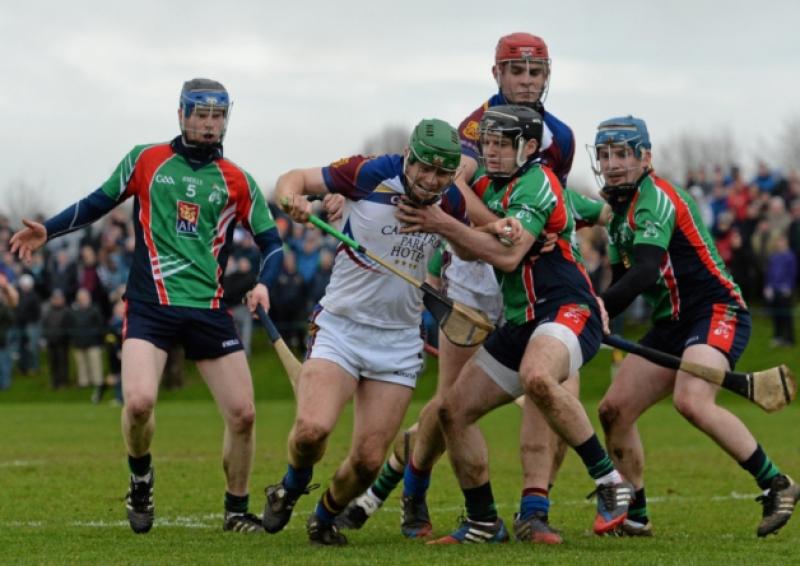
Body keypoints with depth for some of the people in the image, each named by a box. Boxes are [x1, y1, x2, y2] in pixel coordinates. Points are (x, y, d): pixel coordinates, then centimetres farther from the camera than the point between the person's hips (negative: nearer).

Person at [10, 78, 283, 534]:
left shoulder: (237, 182, 10)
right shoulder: (145, 161, 8)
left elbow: (272, 242, 13)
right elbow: (97, 204, 19)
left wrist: (263, 284, -5)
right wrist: (47, 231, 8)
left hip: (210, 309, 2)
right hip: (150, 304, -2)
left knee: (243, 413, -4)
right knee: (139, 401, -23)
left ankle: (237, 510, 18)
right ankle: (141, 478, 9)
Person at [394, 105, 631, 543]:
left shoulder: (535, 183, -12)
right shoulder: (491, 185, 14)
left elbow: (508, 254, -23)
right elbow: (471, 251, 17)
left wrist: (443, 224, -23)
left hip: (567, 310, -9)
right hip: (519, 322, 9)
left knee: (536, 377, -40)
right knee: (454, 411, 2)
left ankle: (609, 482, -28)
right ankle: (483, 523, 14)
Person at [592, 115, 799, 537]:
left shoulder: (656, 198, -15)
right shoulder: (618, 209, 14)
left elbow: (645, 273, -28)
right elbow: (623, 279, 18)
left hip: (718, 312, -9)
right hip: (672, 324, 9)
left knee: (691, 401, -32)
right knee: (614, 409, 1)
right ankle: (635, 516, 13)